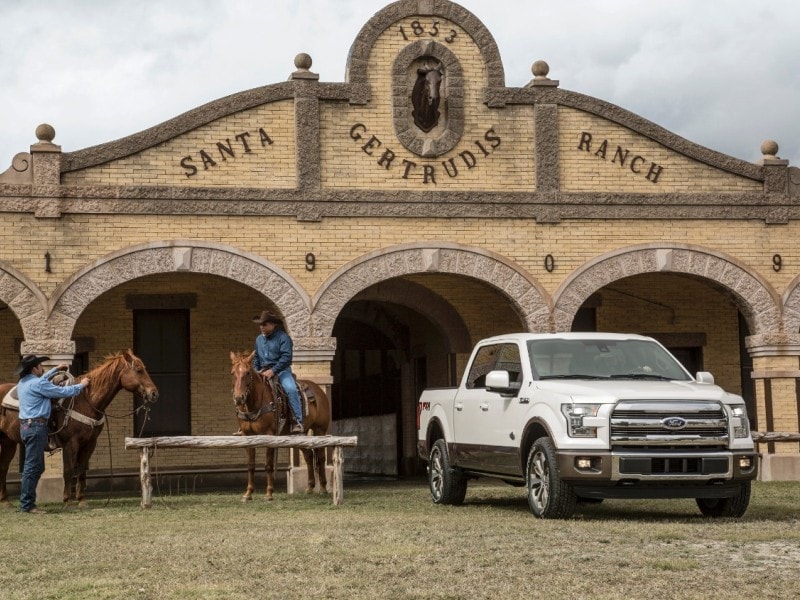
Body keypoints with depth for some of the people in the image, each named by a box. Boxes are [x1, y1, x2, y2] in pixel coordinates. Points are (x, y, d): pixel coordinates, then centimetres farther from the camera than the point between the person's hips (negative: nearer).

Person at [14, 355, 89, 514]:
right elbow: (62, 392, -10)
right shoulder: (37, 384, -14)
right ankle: (26, 505, -7)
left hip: (26, 427, 10)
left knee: (37, 467, 15)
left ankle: (26, 502, 16)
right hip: (36, 427, -10)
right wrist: (81, 385, 5)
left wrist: (55, 369, 45)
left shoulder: (23, 383, 14)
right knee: (33, 467, -8)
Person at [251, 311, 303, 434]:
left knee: (291, 389, -30)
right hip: (263, 372, 6)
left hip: (281, 370, -6)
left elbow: (286, 357, -16)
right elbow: (256, 358, 25)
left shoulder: (283, 337, -6)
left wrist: (273, 371, -24)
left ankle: (298, 422, -32)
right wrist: (256, 372, 7)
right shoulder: (259, 339, 15)